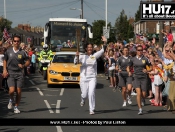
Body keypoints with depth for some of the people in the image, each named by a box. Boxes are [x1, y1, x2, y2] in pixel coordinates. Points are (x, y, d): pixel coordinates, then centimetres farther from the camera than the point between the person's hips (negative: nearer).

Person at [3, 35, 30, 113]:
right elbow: (5, 60, 13)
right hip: (10, 73, 0)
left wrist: (23, 65, -13)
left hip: (19, 73, 0)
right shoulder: (8, 51, 2)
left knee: (19, 91, 0)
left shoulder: (22, 52, -1)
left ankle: (16, 107, 17)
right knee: (12, 90, -15)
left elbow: (28, 62, 7)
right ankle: (11, 100, 19)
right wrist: (4, 70, 1)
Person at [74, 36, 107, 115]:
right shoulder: (82, 56, -1)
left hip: (92, 78, 0)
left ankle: (91, 110, -6)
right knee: (84, 94, 8)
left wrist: (104, 42, -26)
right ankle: (83, 100, 46)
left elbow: (102, 51, -10)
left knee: (91, 93, -13)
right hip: (83, 78, 0)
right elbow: (75, 62, -13)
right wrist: (76, 56, -33)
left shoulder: (94, 56, 2)